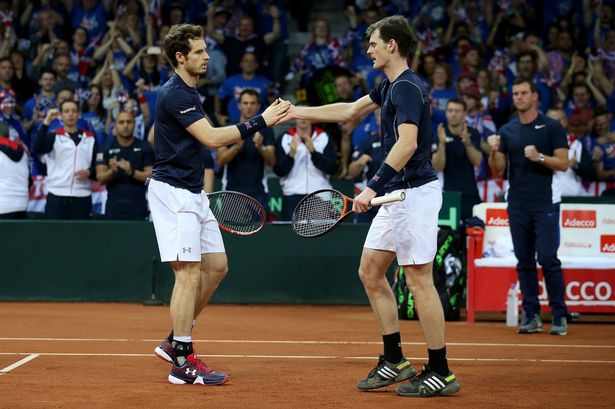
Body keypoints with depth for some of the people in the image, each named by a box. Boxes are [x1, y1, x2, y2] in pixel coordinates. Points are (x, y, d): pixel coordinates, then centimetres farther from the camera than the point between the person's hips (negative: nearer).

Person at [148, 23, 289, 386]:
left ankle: (175, 342, 18)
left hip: (192, 192, 10)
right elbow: (211, 138, -23)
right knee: (189, 273, -11)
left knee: (216, 266, 10)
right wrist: (260, 122, -21)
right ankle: (183, 362, -8)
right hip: (172, 191, -10)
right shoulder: (175, 94, -16)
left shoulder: (189, 92, 16)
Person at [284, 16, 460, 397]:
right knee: (370, 271, 12)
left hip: (416, 191, -10)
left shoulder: (408, 88, -15)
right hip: (397, 194, 10)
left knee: (419, 279, -8)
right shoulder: (390, 86, 16)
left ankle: (441, 372, -2)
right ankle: (395, 360, 17)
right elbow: (349, 111, 28)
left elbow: (407, 143, -27)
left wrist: (373, 187, -30)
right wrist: (296, 112, 28)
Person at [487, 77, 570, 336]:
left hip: (545, 203, -4)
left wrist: (539, 157, -19)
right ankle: (531, 315, 10)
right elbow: (498, 170, 10)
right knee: (524, 261, 5)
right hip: (517, 205, 4)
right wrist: (494, 151, -10)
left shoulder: (552, 127, 1)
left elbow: (563, 163, -4)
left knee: (548, 258, -10)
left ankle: (559, 315, -3)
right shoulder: (507, 131, 12)